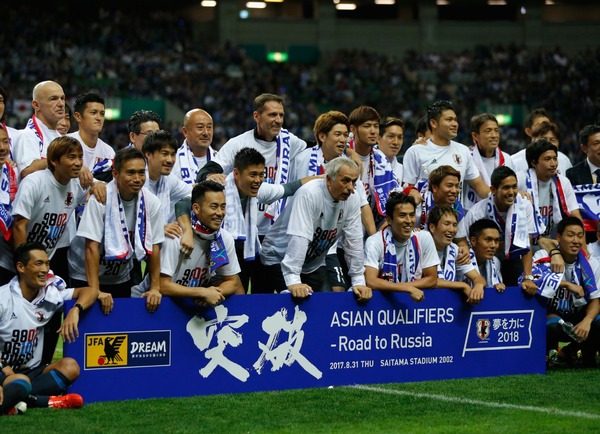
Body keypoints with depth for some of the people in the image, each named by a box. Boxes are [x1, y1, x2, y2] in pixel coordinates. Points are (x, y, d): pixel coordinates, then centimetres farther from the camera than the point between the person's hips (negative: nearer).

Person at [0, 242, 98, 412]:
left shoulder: (49, 294, 7)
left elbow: (89, 291, 7)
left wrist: (75, 310, -14)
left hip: (32, 371, 8)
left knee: (70, 366, -22)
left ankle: (15, 399, -27)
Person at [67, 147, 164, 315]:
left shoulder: (151, 203, -11)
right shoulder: (100, 199, -24)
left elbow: (153, 247, -4)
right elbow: (92, 246, -26)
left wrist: (155, 288, -8)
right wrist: (96, 291, -31)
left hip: (121, 277, 4)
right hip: (86, 276, -4)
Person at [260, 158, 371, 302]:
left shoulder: (352, 200, -8)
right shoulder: (309, 194, -28)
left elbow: (354, 241, -3)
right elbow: (299, 238, -36)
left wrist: (358, 282, -7)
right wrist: (293, 281, -43)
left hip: (314, 263, 6)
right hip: (280, 258, -6)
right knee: (299, 299, -25)